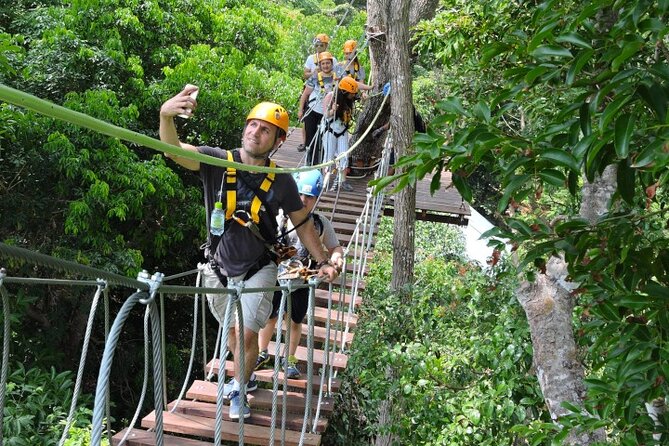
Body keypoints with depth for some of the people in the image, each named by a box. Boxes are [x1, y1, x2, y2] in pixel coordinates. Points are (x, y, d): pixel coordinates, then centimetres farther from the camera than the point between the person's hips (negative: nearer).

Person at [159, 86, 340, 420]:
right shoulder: (217, 162, -16)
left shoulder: (281, 181, -13)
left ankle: (238, 391, 20)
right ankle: (245, 374, 49)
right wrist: (166, 115, -54)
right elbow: (173, 150, -34)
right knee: (231, 329, 20)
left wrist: (323, 262, -1)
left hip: (258, 269, -1)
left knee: (247, 332, -7)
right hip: (218, 267, 1)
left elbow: (303, 224, 2)